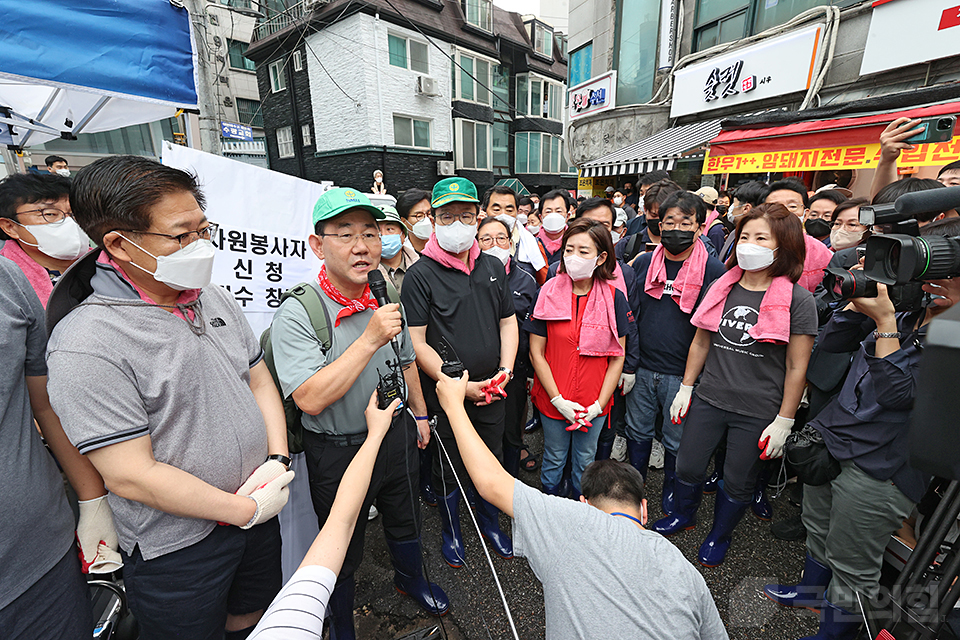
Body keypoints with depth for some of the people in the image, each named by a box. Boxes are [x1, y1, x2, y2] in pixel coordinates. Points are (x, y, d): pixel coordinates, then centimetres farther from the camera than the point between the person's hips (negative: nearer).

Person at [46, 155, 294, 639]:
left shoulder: (216, 299, -1)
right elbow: (131, 476, -23)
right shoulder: (86, 344, -23)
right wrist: (245, 509, -17)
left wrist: (277, 461, -8)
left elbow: (260, 382, 5)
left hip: (259, 507, 6)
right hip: (177, 551, -5)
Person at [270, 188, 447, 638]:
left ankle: (411, 579, 59)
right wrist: (370, 339, -33)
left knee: (404, 520, 28)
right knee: (343, 549, 20)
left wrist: (419, 413, 17)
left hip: (397, 435, 5)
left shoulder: (387, 297, -3)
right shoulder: (296, 314, -23)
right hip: (337, 451, -5)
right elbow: (311, 399, -31)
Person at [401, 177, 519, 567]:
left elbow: (508, 321, 9)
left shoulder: (493, 267, 5)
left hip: (492, 388, 5)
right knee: (449, 467, 15)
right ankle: (451, 530, 43)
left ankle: (489, 522, 47)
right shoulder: (420, 276, -13)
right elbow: (417, 343, -15)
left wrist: (505, 369, -6)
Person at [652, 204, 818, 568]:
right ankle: (683, 515, 45)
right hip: (709, 400, 4)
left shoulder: (798, 299, -10)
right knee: (687, 468, 14)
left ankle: (719, 536, 42)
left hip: (758, 413, -3)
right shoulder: (722, 288, 2)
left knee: (737, 483, 14)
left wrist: (784, 422, -7)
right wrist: (685, 389, 8)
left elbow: (796, 368, -7)